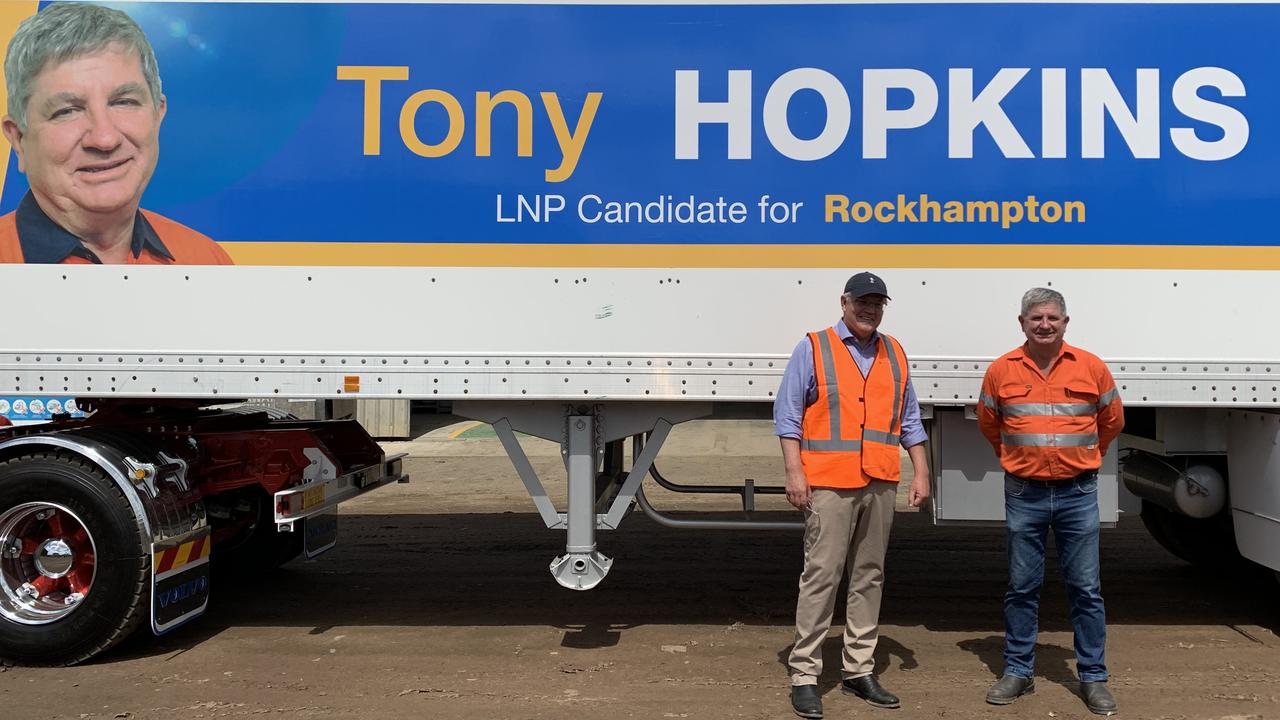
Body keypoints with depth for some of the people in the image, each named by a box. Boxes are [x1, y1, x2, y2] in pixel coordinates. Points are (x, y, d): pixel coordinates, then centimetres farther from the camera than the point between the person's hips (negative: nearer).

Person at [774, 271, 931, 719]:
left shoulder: (894, 355, 15)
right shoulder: (813, 349, 2)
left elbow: (909, 420, 19)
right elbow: (787, 413, -2)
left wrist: (921, 473, 12)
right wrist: (794, 471, -10)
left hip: (880, 483, 5)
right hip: (829, 483, -5)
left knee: (869, 576, 9)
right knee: (821, 575, -6)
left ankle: (858, 670, 19)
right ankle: (804, 675, 0)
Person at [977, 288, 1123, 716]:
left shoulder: (1092, 368, 0)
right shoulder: (1001, 371, 0)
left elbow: (1111, 422, 16)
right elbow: (989, 424, 17)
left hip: (1078, 492, 0)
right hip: (1023, 493, 0)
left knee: (1085, 588, 4)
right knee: (1021, 587, 7)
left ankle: (1093, 677, 15)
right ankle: (1018, 671, 19)